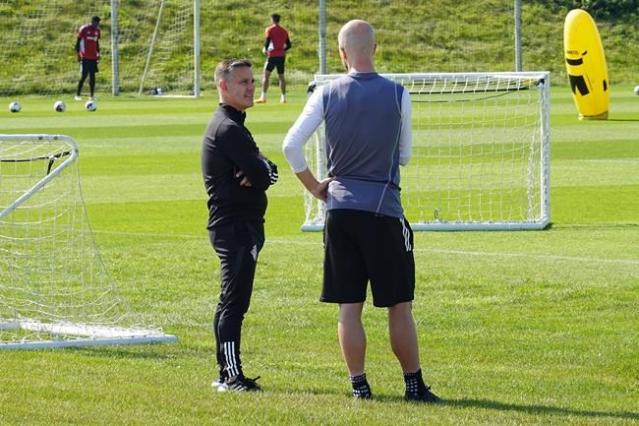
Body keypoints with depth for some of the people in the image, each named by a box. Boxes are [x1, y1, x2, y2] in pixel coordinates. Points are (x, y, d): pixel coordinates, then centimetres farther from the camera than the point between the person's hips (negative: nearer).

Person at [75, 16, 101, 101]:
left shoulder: (97, 30, 11)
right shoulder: (84, 29, -7)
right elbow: (78, 42, -5)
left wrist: (98, 54, 16)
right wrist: (78, 54, -9)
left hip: (93, 57, 6)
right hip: (85, 57, -6)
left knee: (92, 75, 5)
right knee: (84, 75, -8)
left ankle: (92, 95, 7)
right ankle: (78, 95, -1)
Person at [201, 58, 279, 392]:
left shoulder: (229, 124, 19)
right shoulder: (229, 128, -14)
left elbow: (266, 172, 9)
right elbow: (261, 175, -21)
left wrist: (260, 172, -12)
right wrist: (260, 174, 0)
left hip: (241, 224, 11)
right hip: (235, 225, -11)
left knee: (230, 301, 14)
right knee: (235, 301, -12)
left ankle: (226, 374, 20)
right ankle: (232, 377, -14)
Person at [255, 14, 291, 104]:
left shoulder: (270, 30, -4)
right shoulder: (284, 31, 11)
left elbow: (267, 41, -13)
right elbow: (288, 45, 11)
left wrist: (265, 49, 4)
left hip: (272, 55, -5)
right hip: (282, 55, 5)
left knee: (266, 75, -4)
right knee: (281, 76, 13)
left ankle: (263, 97, -12)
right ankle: (283, 97, 11)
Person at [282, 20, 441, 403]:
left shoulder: (327, 94, -1)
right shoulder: (398, 95, -4)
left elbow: (291, 145, -4)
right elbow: (405, 156, 6)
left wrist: (314, 185, 8)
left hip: (340, 208, 2)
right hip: (384, 209, -2)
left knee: (349, 306, 7)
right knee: (400, 305, 4)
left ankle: (359, 384, 7)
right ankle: (414, 384, 7)